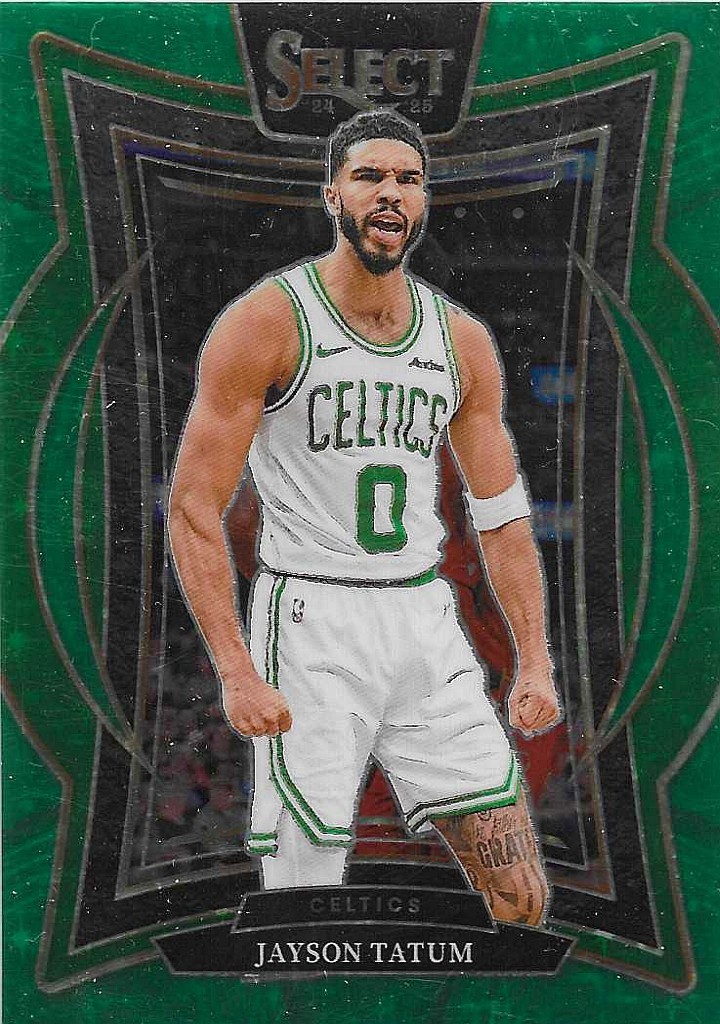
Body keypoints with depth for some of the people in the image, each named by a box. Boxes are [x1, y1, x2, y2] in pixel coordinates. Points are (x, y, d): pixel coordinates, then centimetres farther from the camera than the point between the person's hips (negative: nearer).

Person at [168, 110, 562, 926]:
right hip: (311, 621, -4)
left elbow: (502, 514, 13)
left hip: (427, 621, 5)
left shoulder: (463, 342, 8)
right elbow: (193, 508, -9)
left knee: (523, 898, 7)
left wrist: (534, 662, 7)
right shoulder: (264, 323, -6)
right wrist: (236, 673, -17)